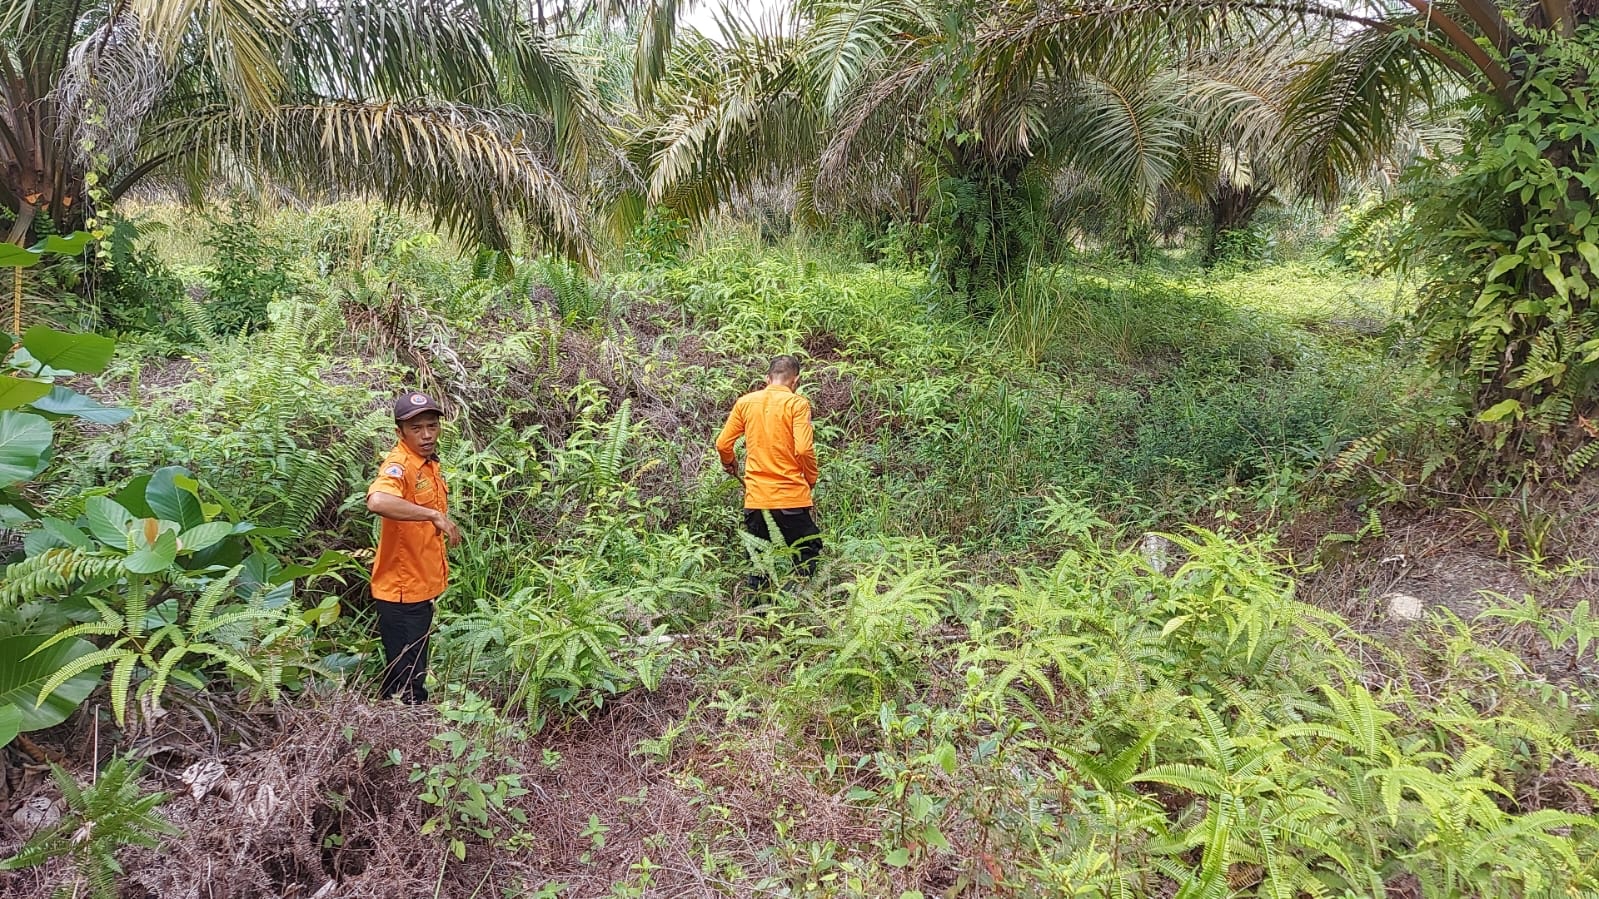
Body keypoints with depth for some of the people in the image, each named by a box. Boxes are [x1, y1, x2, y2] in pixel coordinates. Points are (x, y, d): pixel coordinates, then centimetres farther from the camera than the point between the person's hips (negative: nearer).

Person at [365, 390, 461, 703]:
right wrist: (435, 515, -39)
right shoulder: (399, 464, -21)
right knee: (406, 682, 1)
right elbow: (377, 502, -44)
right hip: (401, 592, -9)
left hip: (421, 587, 9)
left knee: (415, 675, 22)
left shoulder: (430, 463, 7)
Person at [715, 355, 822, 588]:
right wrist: (811, 479, 1)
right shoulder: (797, 403, -7)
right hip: (791, 497, -3)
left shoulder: (745, 402, 5)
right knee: (808, 552, 12)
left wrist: (730, 464, 27)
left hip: (755, 497, 4)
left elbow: (722, 444, 6)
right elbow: (804, 449, -16)